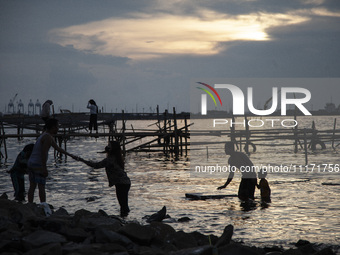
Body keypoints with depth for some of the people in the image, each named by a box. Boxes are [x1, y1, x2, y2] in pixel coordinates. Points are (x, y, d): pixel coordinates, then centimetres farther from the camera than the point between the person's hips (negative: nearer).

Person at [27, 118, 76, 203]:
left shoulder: (45, 135, 19)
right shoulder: (48, 137, -13)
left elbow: (57, 148, 30)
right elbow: (43, 152, -22)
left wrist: (69, 154, 38)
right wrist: (44, 168, -22)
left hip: (31, 163, 9)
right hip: (38, 165, -9)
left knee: (32, 186, 8)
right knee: (41, 187, -6)